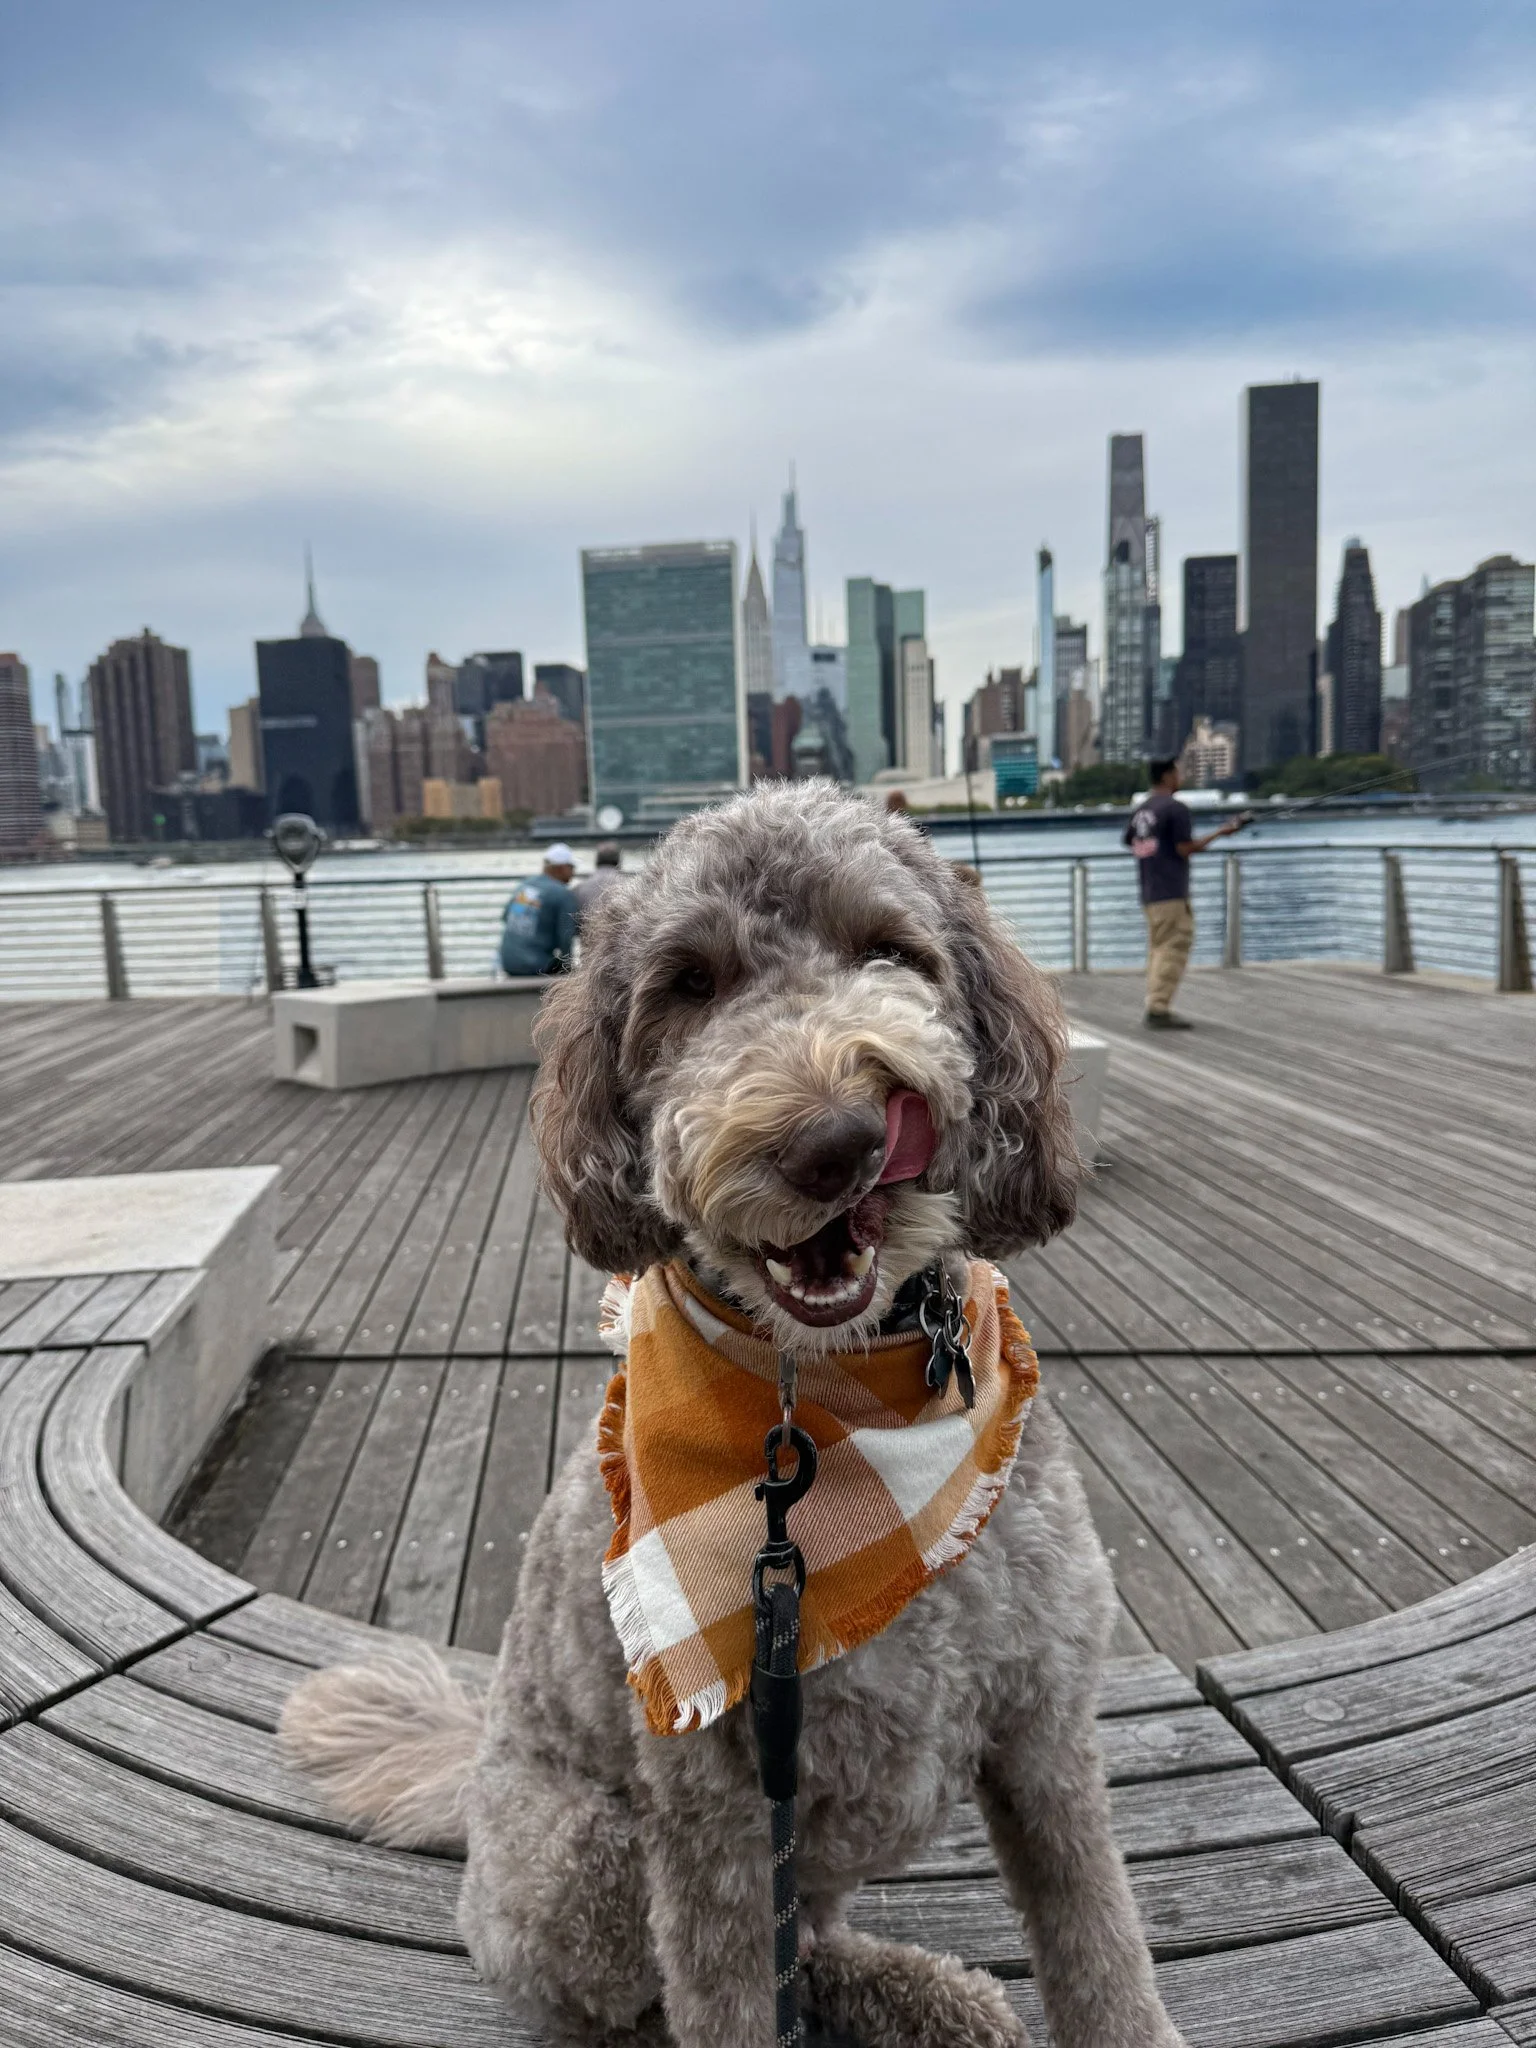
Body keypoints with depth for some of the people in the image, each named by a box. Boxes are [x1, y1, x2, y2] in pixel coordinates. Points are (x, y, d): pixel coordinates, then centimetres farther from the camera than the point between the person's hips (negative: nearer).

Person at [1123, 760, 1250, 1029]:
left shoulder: (1140, 809, 13)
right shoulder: (1176, 808, -10)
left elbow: (1130, 841, 20)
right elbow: (1185, 849, -13)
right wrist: (1219, 833, -5)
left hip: (1148, 893, 8)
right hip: (1171, 893, -8)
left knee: (1157, 949, 13)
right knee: (1173, 949, -7)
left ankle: (1154, 1009, 13)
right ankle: (1158, 1010, -11)